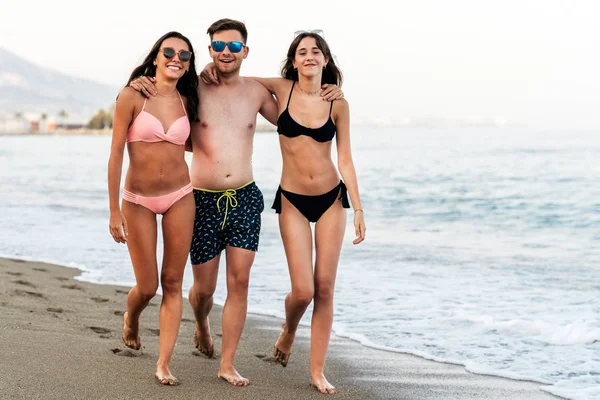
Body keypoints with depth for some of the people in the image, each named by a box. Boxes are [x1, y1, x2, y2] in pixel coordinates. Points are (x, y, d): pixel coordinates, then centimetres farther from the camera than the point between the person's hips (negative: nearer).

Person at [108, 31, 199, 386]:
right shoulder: (132, 97, -8)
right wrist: (114, 210, -9)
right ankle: (131, 319, 38)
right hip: (139, 200, -3)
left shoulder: (185, 102, 4)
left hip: (180, 197, 3)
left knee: (173, 283, 1)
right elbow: (116, 153, -8)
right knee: (147, 286, 2)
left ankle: (165, 363, 6)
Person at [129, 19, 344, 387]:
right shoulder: (193, 91, -5)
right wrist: (140, 86, -15)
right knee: (204, 287, 8)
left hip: (245, 198, 2)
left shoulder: (256, 92, 3)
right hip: (204, 200, -2)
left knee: (240, 282, -3)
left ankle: (228, 364, 6)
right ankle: (202, 325, 43)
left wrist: (327, 97, 5)